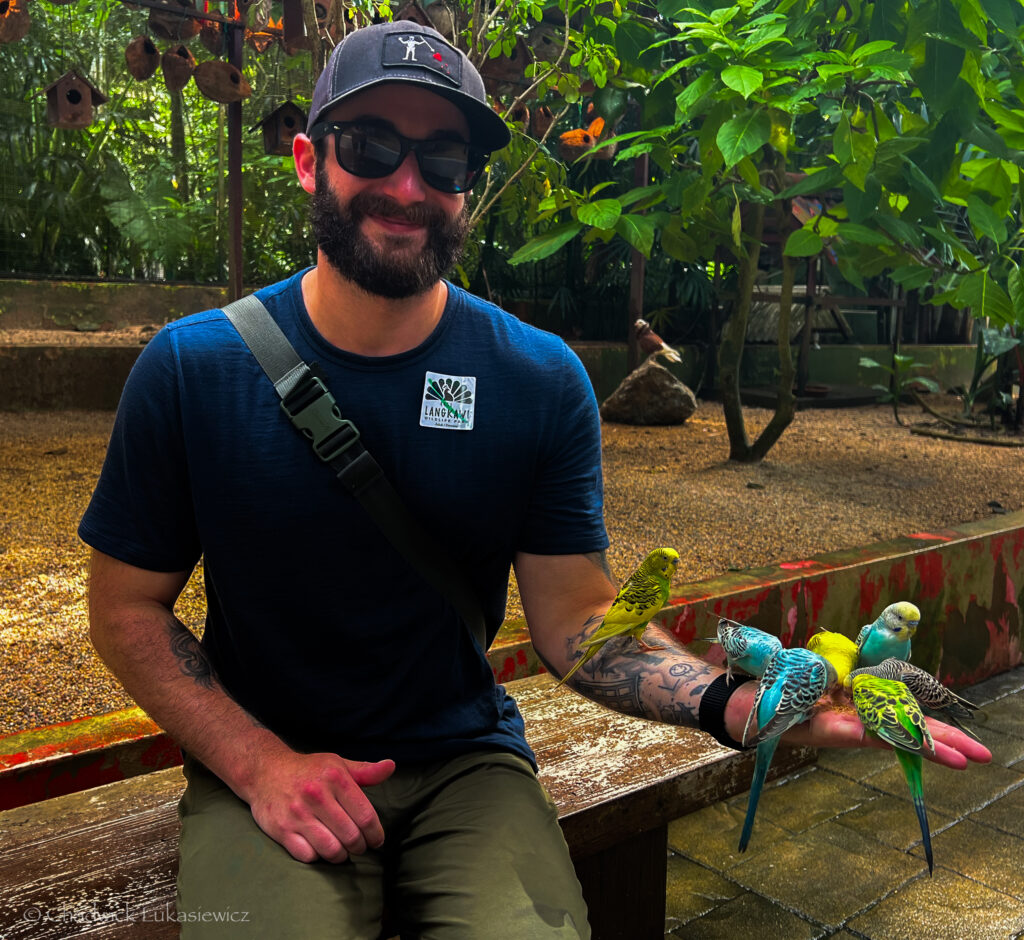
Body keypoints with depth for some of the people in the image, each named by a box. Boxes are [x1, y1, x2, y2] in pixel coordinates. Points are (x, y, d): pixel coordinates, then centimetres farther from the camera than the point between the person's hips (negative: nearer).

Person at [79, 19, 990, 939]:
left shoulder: (543, 382, -7)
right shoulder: (191, 369, -8)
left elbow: (574, 618, -6)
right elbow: (128, 608, -1)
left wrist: (731, 702, -25)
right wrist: (261, 762, -15)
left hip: (467, 761, 1)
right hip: (258, 766, 0)